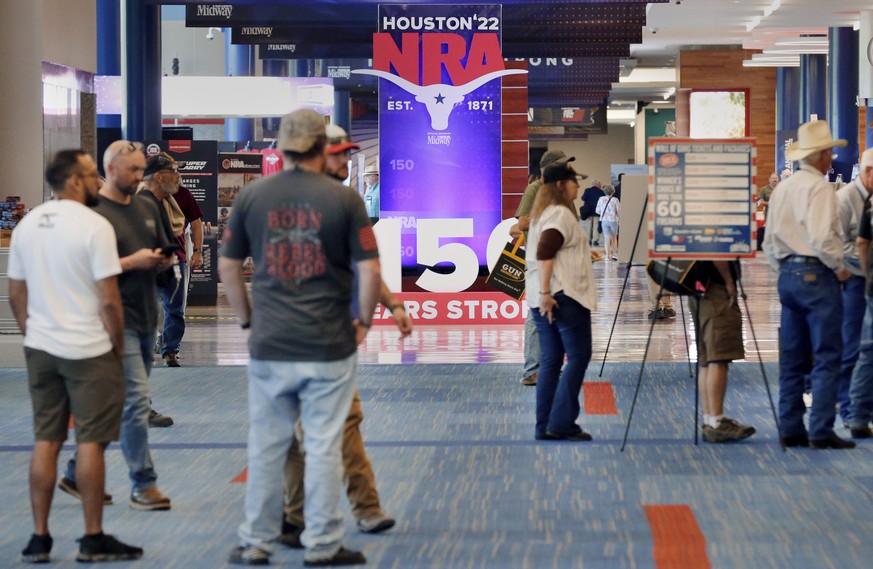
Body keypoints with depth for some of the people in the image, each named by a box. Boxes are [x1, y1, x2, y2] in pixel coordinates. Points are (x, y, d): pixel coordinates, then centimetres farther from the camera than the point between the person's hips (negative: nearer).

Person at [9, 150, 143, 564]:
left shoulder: (27, 225, 6)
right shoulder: (94, 226, -14)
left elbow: (16, 294, 11)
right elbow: (109, 299, -15)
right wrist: (117, 343, -2)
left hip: (40, 349, 6)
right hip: (89, 352, -6)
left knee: (45, 442, 10)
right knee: (90, 441, 1)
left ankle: (39, 538, 12)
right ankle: (93, 540, 5)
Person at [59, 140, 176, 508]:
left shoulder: (147, 209, 14)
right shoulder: (95, 213, -10)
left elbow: (163, 255, 23)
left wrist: (164, 261, 0)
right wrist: (131, 262, -21)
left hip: (146, 318, 8)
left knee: (116, 404, 12)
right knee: (136, 401, -11)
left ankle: (78, 474, 22)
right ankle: (143, 485, -4)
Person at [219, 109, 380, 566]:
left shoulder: (252, 196, 1)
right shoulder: (344, 199, -6)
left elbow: (228, 267, 6)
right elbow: (369, 271, -8)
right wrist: (365, 320, 7)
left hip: (269, 345, 2)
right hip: (329, 346, -2)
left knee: (266, 447, 10)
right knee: (323, 449, 5)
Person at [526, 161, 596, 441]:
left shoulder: (542, 213, 20)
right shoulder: (561, 214, -10)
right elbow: (545, 253, -21)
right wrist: (546, 292, -25)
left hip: (542, 298, 10)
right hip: (562, 294, -10)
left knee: (550, 360, 9)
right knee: (578, 356, -6)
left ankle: (544, 427, 7)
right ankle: (561, 423, -10)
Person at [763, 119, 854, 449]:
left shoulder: (782, 189, 12)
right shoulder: (819, 188, -12)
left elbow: (769, 241, 14)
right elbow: (823, 238, -21)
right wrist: (840, 268, -8)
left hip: (788, 275, 8)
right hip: (816, 275, -8)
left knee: (792, 358, 10)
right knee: (826, 357, -5)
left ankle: (790, 429, 11)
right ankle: (821, 432, -8)